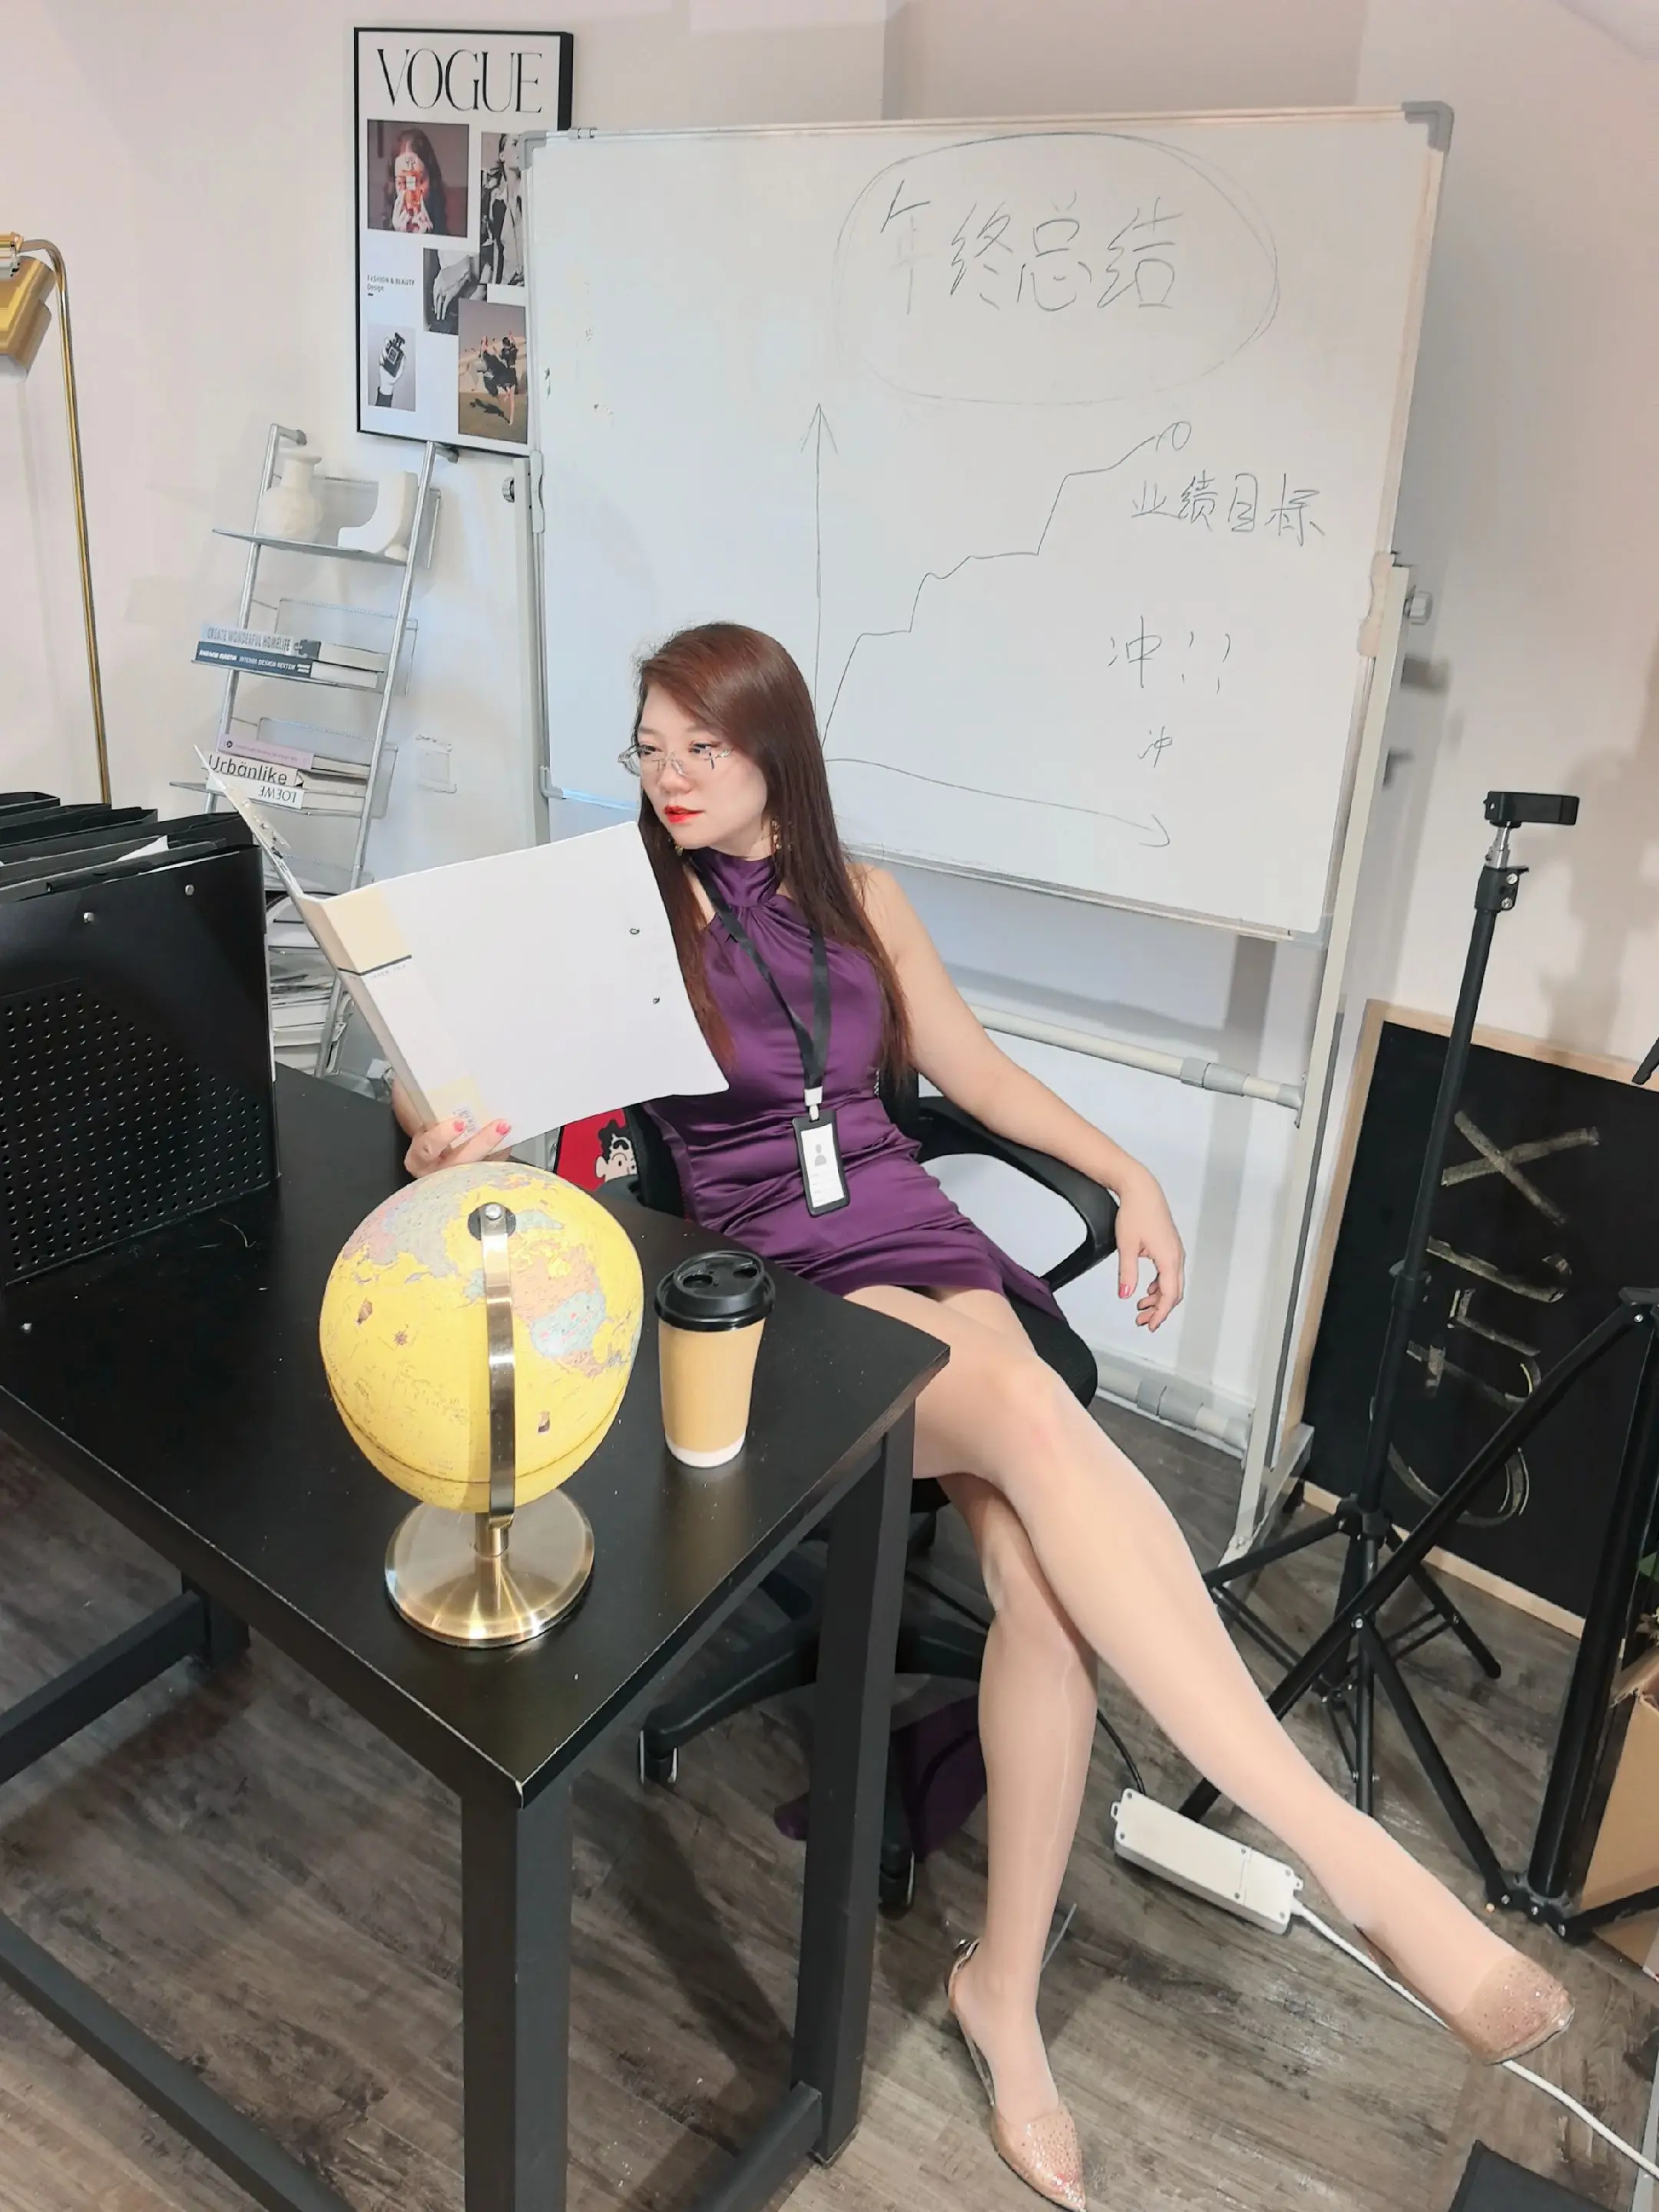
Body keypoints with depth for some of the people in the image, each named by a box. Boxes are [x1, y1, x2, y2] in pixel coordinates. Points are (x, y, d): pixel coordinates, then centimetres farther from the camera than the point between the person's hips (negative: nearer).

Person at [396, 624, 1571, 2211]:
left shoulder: (860, 902, 15)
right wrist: (447, 1141, -28)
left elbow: (977, 1073, 21)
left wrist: (1131, 1178, 9)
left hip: (919, 1244, 4)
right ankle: (1352, 1855, -36)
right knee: (1033, 1414, -35)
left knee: (1040, 1569, -25)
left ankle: (1004, 1987, -7)